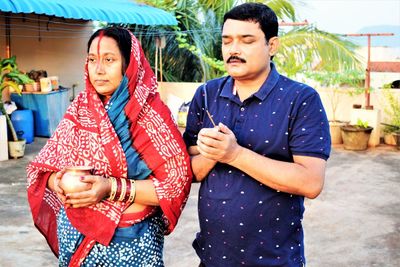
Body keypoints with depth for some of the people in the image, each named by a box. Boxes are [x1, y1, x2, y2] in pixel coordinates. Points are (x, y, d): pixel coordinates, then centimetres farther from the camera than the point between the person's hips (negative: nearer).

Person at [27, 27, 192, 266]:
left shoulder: (152, 114, -13)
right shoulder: (79, 109, 0)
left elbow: (175, 185, -16)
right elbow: (43, 166, 4)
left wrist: (112, 189, -25)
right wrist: (58, 182, -18)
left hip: (131, 240, -4)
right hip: (73, 234, 4)